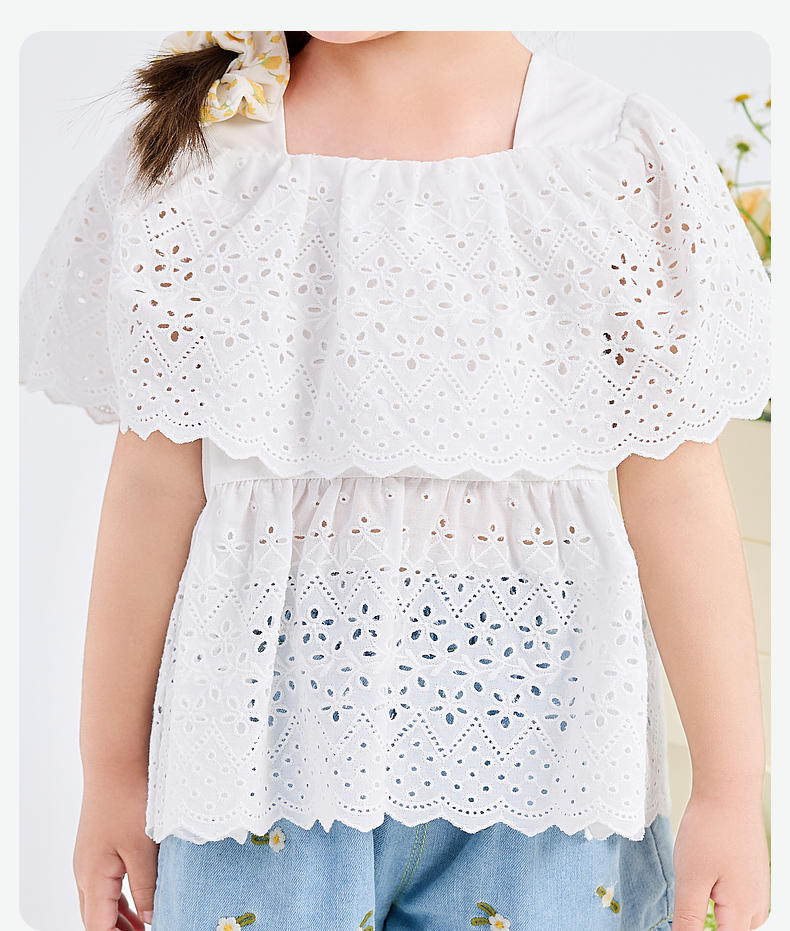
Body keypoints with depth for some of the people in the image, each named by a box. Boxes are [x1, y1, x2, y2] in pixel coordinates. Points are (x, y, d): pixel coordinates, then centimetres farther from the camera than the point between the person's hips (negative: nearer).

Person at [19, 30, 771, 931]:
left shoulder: (627, 165, -5)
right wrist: (113, 765, 6)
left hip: (531, 720, 0)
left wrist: (732, 786, 0)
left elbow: (676, 494, -4)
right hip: (268, 725, 1)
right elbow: (154, 485, 0)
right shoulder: (195, 153, -1)